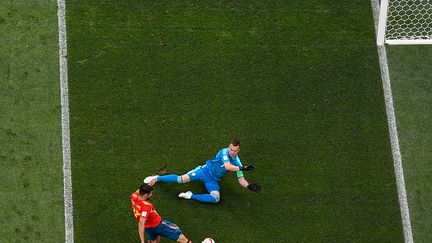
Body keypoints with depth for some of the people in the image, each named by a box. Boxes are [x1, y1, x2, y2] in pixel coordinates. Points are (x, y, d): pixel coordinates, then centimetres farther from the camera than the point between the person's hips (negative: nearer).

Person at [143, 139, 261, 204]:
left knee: (216, 198, -26)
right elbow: (227, 166, -33)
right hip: (206, 170, -4)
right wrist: (243, 168, -36)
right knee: (182, 179, -19)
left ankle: (191, 196, -12)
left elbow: (241, 180, -1)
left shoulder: (237, 162, -3)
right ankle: (157, 178, 2)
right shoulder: (224, 151, -17)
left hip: (213, 180, 4)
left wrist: (250, 186, -20)